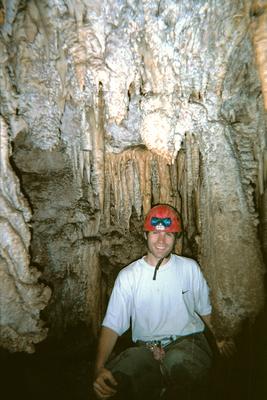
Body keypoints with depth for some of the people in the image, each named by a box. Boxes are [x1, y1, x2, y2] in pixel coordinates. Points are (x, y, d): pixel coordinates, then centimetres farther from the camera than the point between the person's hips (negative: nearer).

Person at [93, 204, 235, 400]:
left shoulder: (190, 268, 2)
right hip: (145, 349, 2)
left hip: (187, 341, -1)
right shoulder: (127, 276, -3)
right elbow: (112, 325, -7)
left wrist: (220, 339, 6)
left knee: (178, 362, -35)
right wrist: (99, 369, -20)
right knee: (112, 380, -26)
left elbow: (205, 310, 16)